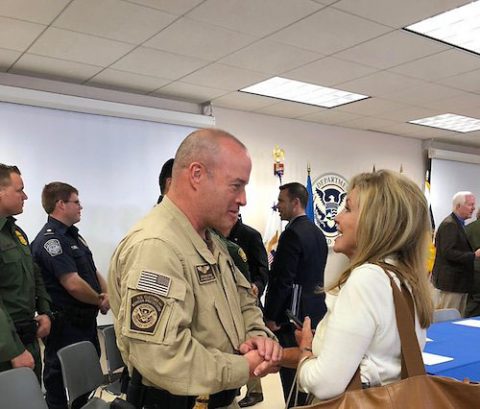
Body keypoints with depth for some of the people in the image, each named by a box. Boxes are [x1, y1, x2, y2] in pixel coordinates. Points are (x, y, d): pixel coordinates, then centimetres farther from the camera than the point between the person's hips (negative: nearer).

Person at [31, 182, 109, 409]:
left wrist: (107, 294, -3)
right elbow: (73, 284, -25)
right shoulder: (50, 240, -19)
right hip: (66, 324, -9)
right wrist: (100, 301, -10)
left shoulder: (73, 235, 11)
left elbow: (92, 270, 15)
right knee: (61, 380, 5)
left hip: (86, 319, 9)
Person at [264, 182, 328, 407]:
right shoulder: (317, 232, 10)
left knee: (291, 370, 0)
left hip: (293, 313, -9)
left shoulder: (292, 233, -18)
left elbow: (282, 281, -20)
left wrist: (270, 316, -12)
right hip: (314, 310, 9)